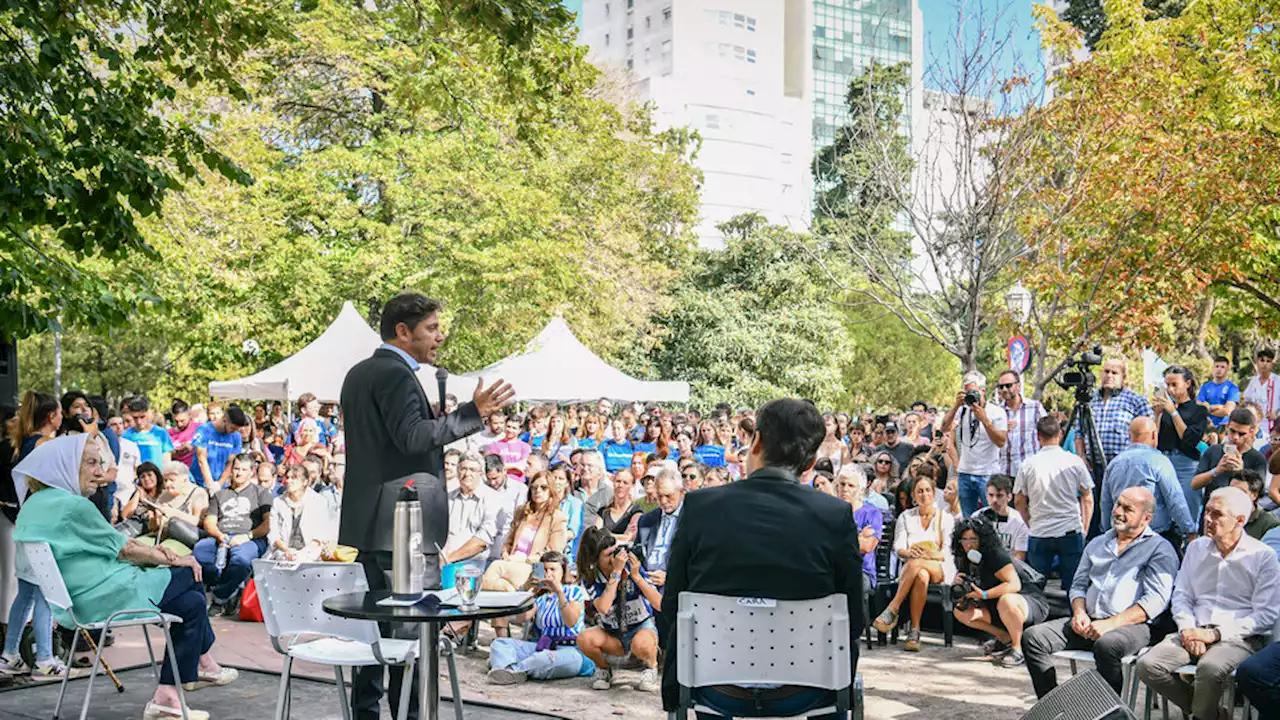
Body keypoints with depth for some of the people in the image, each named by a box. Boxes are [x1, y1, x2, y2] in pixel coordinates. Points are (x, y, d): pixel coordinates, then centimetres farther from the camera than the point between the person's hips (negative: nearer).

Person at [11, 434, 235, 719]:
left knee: (190, 603, 12)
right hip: (102, 597, -10)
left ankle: (167, 697, 14)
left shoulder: (34, 504, 13)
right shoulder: (73, 505, -18)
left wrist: (149, 552, 8)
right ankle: (204, 664, 14)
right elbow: (124, 549, -10)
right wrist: (174, 560, 4)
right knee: (191, 575, 4)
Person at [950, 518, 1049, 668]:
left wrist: (984, 594, -33)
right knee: (960, 611, -5)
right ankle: (1005, 638, 7)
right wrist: (961, 582, -10)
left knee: (1006, 600, -42)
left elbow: (1014, 585, -29)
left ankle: (1017, 649, -20)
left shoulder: (995, 555, -19)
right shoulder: (967, 561, 6)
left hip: (1032, 603, -8)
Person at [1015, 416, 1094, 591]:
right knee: (1073, 586, 6)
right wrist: (1085, 529, 14)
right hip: (1071, 532, 0)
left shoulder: (1029, 464, -3)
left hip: (1039, 535, 0)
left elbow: (1019, 501, 5)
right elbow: (1087, 499, 4)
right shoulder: (1075, 461, -2)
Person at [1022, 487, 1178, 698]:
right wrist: (1079, 613, 1)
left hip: (1133, 625, -6)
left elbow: (1156, 599, -8)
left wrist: (1111, 623, -17)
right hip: (1088, 623, 6)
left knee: (1107, 645, -40)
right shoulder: (1097, 544, 24)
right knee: (1032, 637, -15)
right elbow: (1079, 584, 25)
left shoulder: (1159, 549, 4)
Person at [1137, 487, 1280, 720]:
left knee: (1209, 667, -37)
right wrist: (1188, 629, -6)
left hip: (1241, 637, -5)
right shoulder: (1197, 548, 16)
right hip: (1195, 631, 5)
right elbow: (1181, 596, 15)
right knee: (1147, 665, -21)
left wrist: (1215, 634, -14)